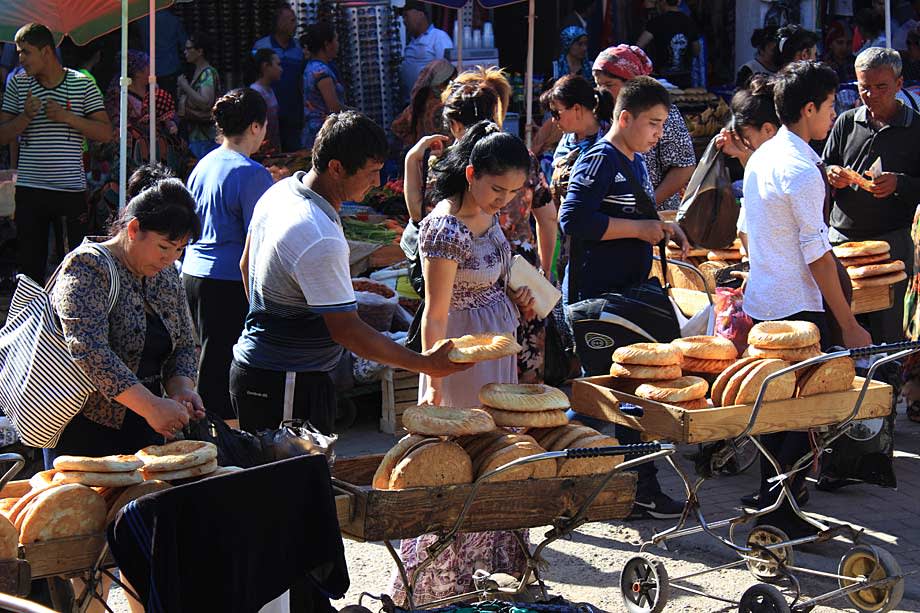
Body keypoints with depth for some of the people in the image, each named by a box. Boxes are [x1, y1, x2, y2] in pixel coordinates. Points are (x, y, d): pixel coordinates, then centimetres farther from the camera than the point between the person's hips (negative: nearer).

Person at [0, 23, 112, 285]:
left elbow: (105, 133, -1)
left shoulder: (82, 85, 1)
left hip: (72, 189, -2)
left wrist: (68, 117, -13)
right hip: (30, 190, 2)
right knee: (29, 264, 4)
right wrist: (26, 117, -11)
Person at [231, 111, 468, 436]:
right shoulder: (321, 241, -26)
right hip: (290, 385, -10)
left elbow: (247, 264, 20)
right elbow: (346, 329, -22)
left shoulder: (278, 192, 4)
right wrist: (424, 364, -17)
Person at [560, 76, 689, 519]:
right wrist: (639, 229, -19)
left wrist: (663, 228, 11)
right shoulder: (601, 160, -14)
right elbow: (574, 220, -23)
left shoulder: (635, 163, 16)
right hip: (596, 297, -10)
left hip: (627, 292, 10)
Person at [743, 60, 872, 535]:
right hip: (797, 309, -9)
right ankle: (780, 512, 0)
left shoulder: (762, 157, 9)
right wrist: (849, 326, -15)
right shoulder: (801, 171, -19)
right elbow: (818, 256, -19)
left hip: (761, 301, 9)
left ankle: (770, 494, 27)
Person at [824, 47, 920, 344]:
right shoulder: (846, 123, 9)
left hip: (892, 241, -3)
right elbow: (825, 169, 17)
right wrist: (831, 175, -6)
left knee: (887, 331, -1)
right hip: (841, 236, 3)